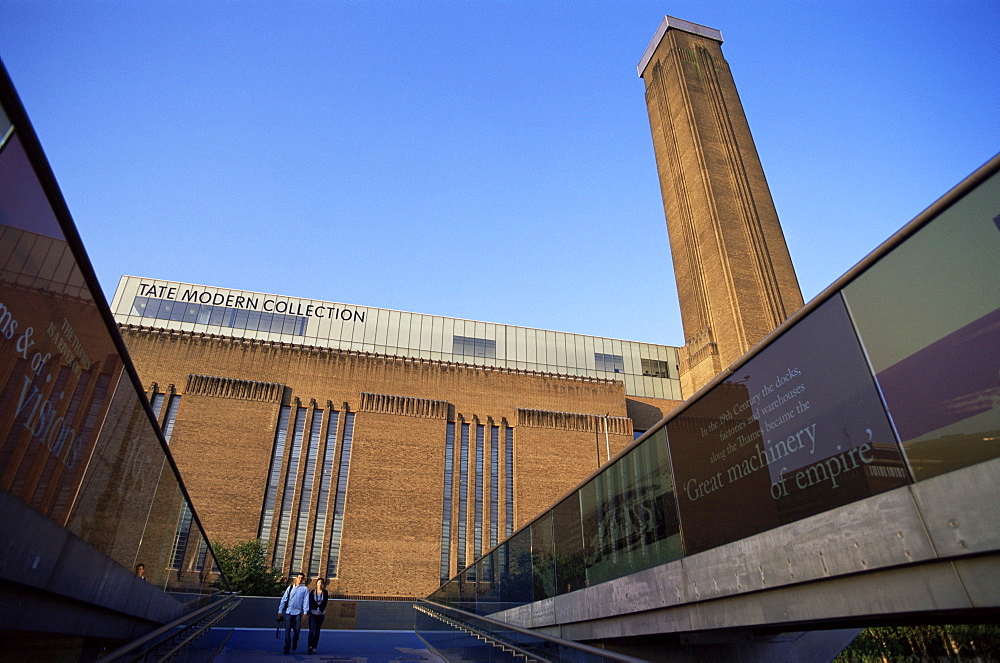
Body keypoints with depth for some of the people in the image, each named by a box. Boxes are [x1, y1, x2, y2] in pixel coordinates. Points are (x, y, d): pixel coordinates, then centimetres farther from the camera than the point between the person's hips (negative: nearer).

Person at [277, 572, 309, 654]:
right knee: (287, 630, -3)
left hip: (298, 612, -1)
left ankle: (294, 642, 31)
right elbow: (284, 599, 9)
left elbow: (306, 601, 0)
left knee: (297, 630, 4)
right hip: (288, 611, 1)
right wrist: (280, 610, 4)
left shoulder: (304, 589, 5)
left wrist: (305, 612, -8)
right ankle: (287, 646, 7)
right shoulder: (290, 588, 9)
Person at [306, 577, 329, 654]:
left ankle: (314, 646, 15)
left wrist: (321, 610, -15)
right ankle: (310, 646, -22)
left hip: (321, 614, 1)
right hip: (313, 613, -1)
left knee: (317, 630, 6)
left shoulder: (325, 593, 6)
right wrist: (309, 612, -11)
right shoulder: (312, 592, 5)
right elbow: (310, 602, 0)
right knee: (312, 629, -14)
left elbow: (325, 603, -1)